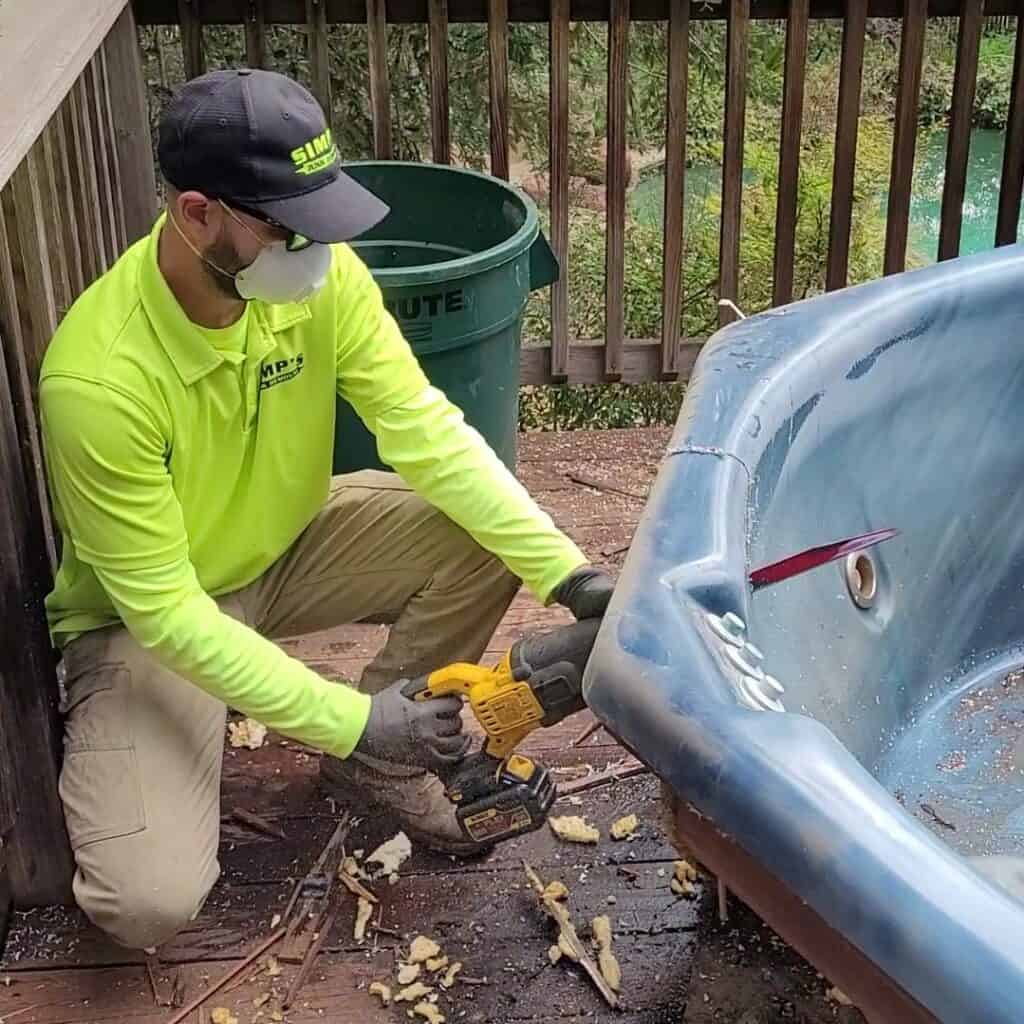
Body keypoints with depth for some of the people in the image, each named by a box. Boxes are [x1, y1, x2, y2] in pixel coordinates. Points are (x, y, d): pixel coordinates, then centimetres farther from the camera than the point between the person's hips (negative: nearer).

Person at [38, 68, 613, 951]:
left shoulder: (323, 277, -19)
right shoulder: (98, 379, -34)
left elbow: (426, 434, -18)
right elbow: (163, 607, -29)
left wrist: (566, 572, -29)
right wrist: (346, 719, -30)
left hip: (285, 548, 5)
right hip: (145, 614, -5)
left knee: (485, 536, -18)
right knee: (150, 904, -22)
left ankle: (378, 761, 5)